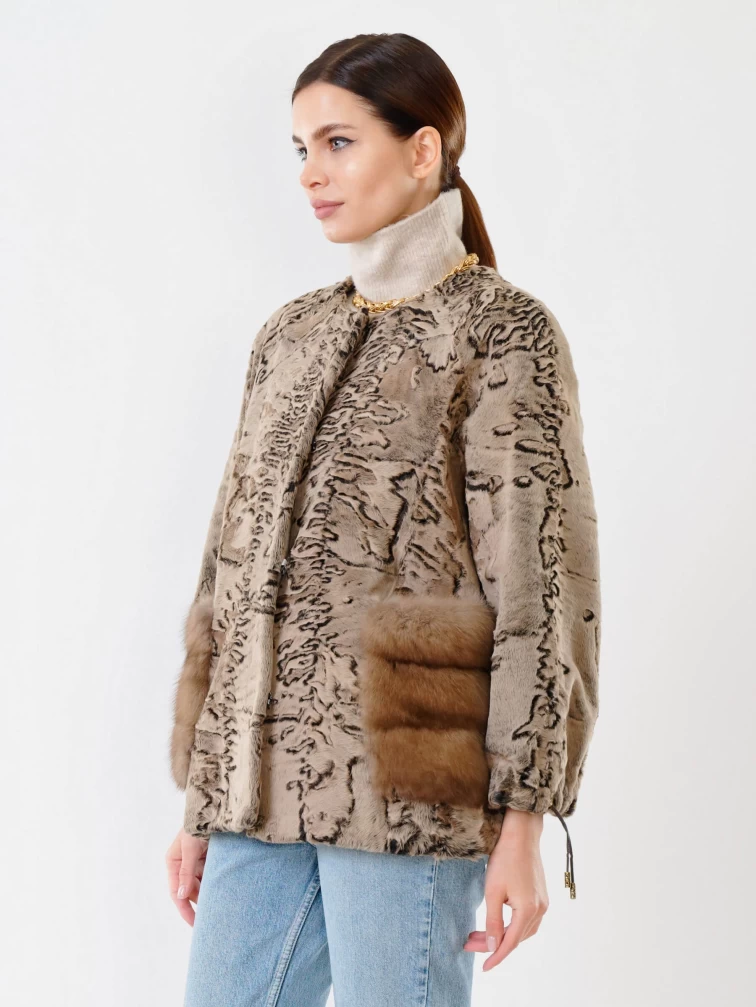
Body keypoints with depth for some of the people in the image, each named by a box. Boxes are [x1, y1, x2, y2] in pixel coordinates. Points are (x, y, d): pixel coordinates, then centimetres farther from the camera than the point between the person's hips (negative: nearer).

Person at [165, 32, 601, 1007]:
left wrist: (521, 823, -12)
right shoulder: (291, 337, 15)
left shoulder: (503, 332, -3)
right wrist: (200, 802, 14)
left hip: (409, 786, -6)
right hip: (266, 786, 6)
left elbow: (544, 583, -8)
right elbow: (235, 562, 16)